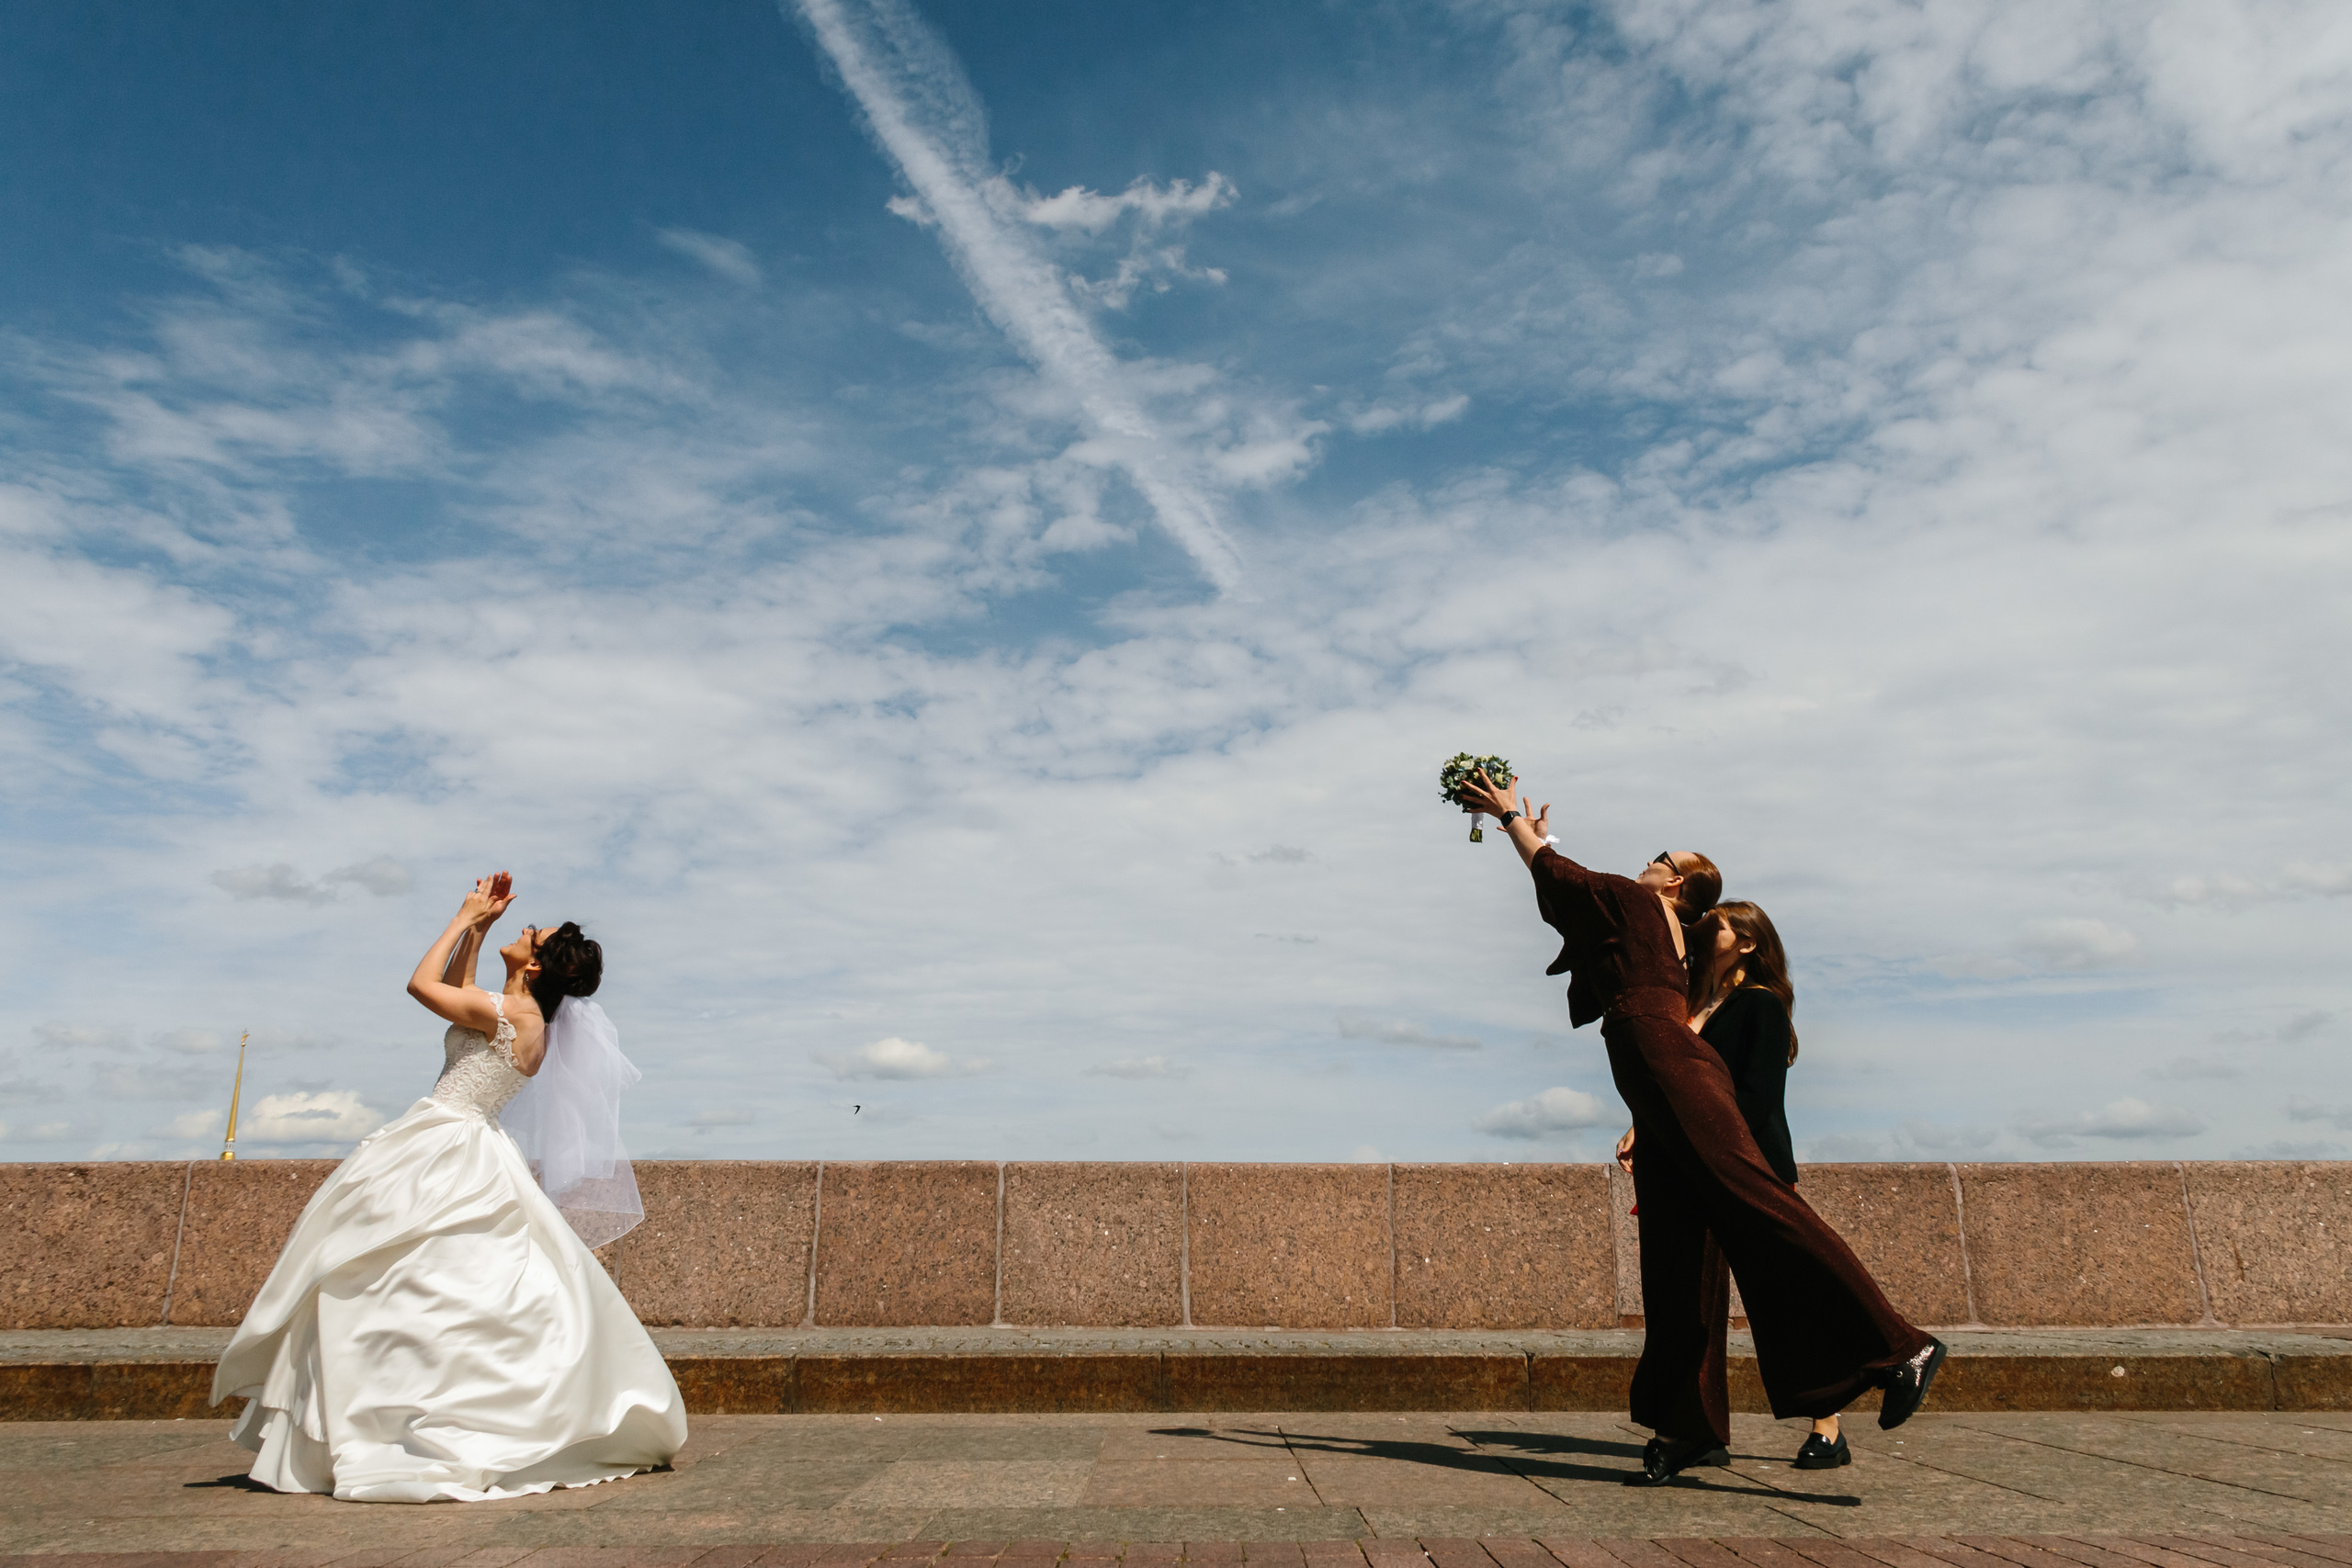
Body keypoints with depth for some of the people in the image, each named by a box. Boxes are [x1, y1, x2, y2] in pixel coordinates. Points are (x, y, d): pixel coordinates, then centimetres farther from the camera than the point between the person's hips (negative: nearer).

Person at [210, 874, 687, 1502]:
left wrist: (466, 918, 0)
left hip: (445, 1152, -9)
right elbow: (454, 989, 26)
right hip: (465, 1154, 9)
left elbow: (422, 984, -8)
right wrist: (477, 925, 20)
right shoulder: (522, 1017, 11)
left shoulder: (510, 1012, -15)